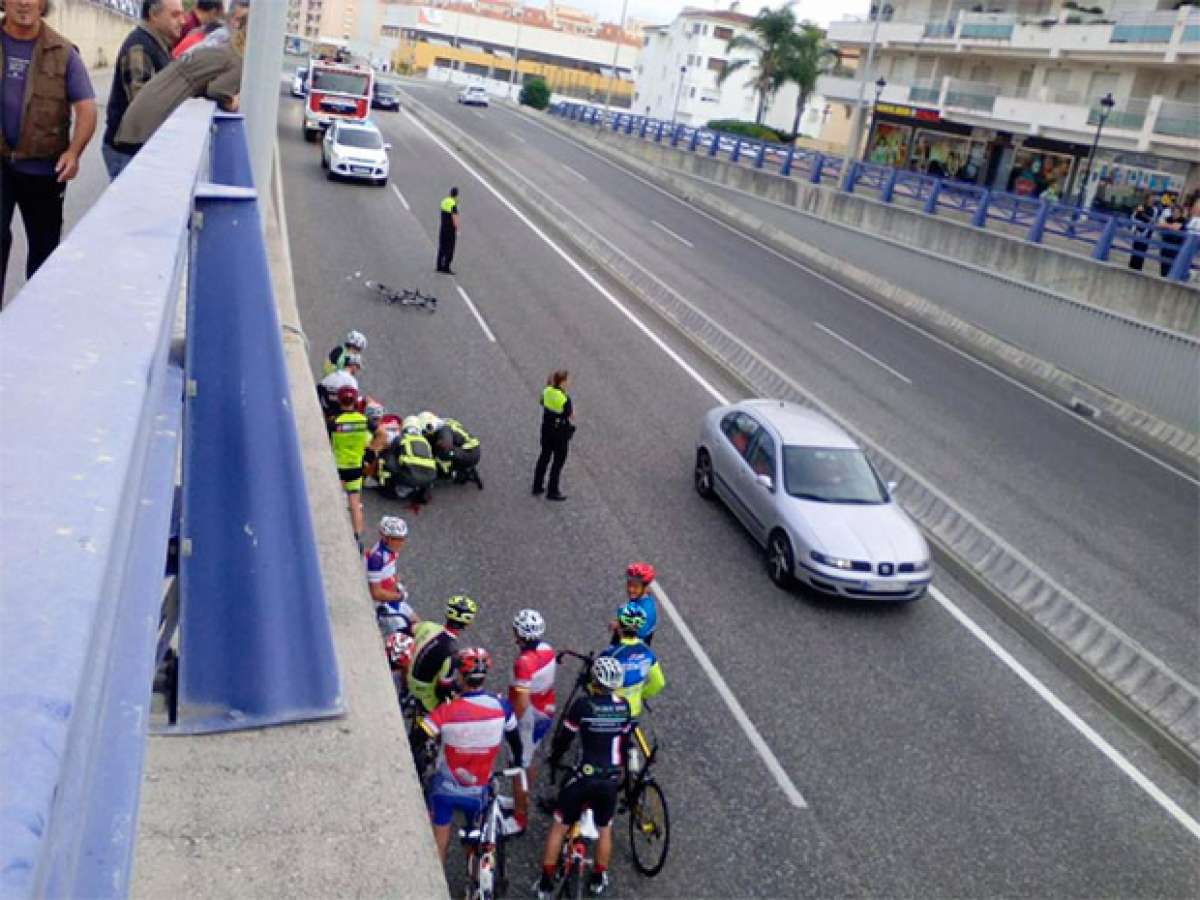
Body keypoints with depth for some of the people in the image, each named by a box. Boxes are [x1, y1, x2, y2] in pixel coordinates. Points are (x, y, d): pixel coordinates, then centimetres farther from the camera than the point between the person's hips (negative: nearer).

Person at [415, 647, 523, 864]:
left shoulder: (446, 712, -25)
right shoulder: (501, 707, -17)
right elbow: (515, 739, 0)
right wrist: (518, 763, 20)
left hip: (445, 789, -2)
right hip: (477, 792, 2)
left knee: (439, 842, 18)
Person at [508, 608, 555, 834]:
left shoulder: (524, 662, -30)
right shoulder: (547, 650, -5)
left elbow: (522, 703, -31)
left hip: (529, 720, -8)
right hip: (546, 714, 8)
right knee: (527, 761, 26)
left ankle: (519, 818, 21)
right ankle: (520, 801, 44)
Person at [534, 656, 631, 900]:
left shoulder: (583, 704, -15)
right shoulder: (624, 706, -4)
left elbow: (564, 737, -6)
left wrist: (553, 759, 14)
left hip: (583, 776, -3)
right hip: (611, 779, 3)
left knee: (559, 826, 14)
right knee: (605, 828, 24)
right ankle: (598, 880, 35)